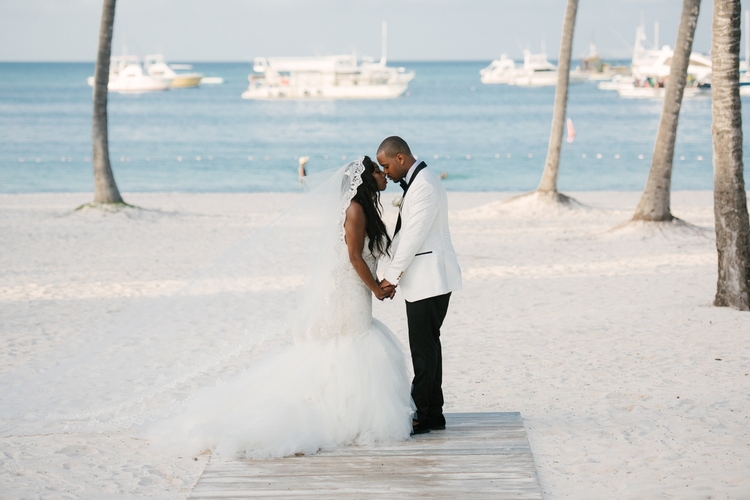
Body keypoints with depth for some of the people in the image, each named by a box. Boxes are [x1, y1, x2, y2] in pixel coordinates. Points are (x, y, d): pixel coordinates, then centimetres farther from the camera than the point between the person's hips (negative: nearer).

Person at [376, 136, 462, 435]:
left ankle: (422, 416, -3)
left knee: (424, 349, -7)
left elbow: (414, 236, -19)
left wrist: (392, 276, -12)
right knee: (427, 346, 13)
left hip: (429, 279, -11)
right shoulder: (415, 182, 16)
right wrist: (395, 274, 10)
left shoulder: (424, 186, -17)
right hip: (422, 280, 11)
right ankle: (433, 414, 18)